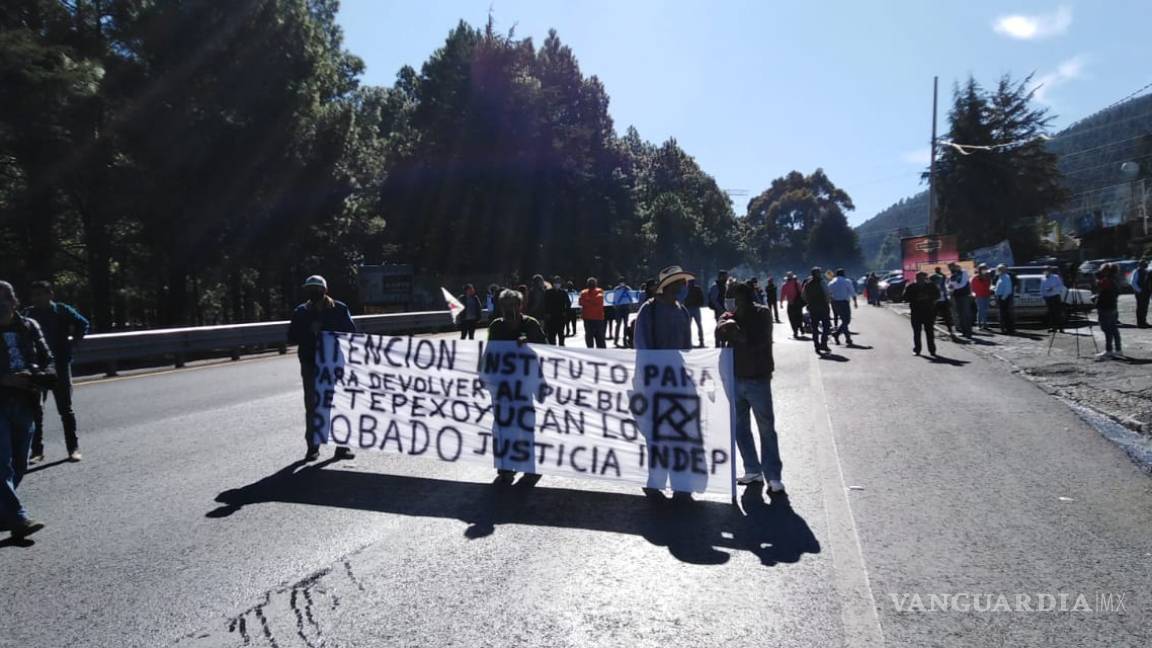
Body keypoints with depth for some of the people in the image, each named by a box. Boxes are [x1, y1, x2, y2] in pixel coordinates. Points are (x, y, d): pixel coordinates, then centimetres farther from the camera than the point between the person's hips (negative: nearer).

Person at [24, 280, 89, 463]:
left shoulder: (62, 311, -4)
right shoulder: (29, 314, 0)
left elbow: (83, 325, 6)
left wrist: (71, 342, -3)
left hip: (60, 367, -2)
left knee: (66, 409, 6)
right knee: (35, 411, 3)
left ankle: (73, 448, 14)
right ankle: (36, 451, 11)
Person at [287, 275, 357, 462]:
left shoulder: (340, 309, 0)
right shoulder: (301, 312, 5)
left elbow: (351, 334, 3)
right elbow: (292, 338, 4)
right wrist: (309, 331, -12)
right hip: (311, 365, 1)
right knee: (312, 406, 4)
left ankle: (342, 445, 14)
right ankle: (313, 446, 14)